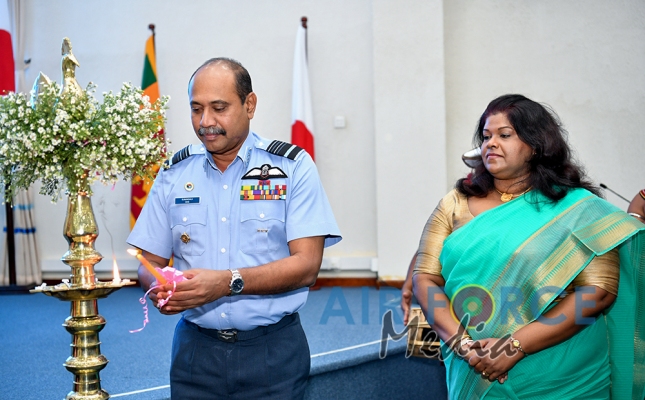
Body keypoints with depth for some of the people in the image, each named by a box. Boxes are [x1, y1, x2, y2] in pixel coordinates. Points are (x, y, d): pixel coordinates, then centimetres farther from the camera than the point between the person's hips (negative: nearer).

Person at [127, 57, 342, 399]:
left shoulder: (293, 166, -4)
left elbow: (307, 265, -11)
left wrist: (229, 282, -23)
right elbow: (150, 262, 8)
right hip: (195, 348, 3)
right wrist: (159, 288, -16)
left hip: (272, 352, -2)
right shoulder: (174, 174, 5)